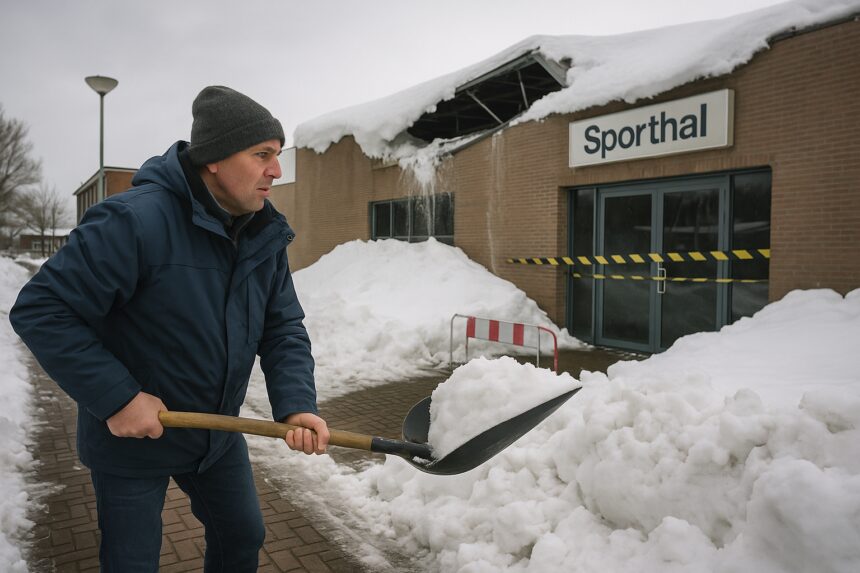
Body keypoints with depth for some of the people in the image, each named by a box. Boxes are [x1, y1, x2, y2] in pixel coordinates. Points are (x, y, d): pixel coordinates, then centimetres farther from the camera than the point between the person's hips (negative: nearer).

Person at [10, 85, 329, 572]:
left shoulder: (267, 236, -7)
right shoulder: (136, 220, -28)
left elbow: (283, 329, -5)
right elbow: (40, 310, -24)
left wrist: (297, 403, -21)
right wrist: (116, 397, -25)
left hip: (219, 434, 6)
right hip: (131, 440, -5)